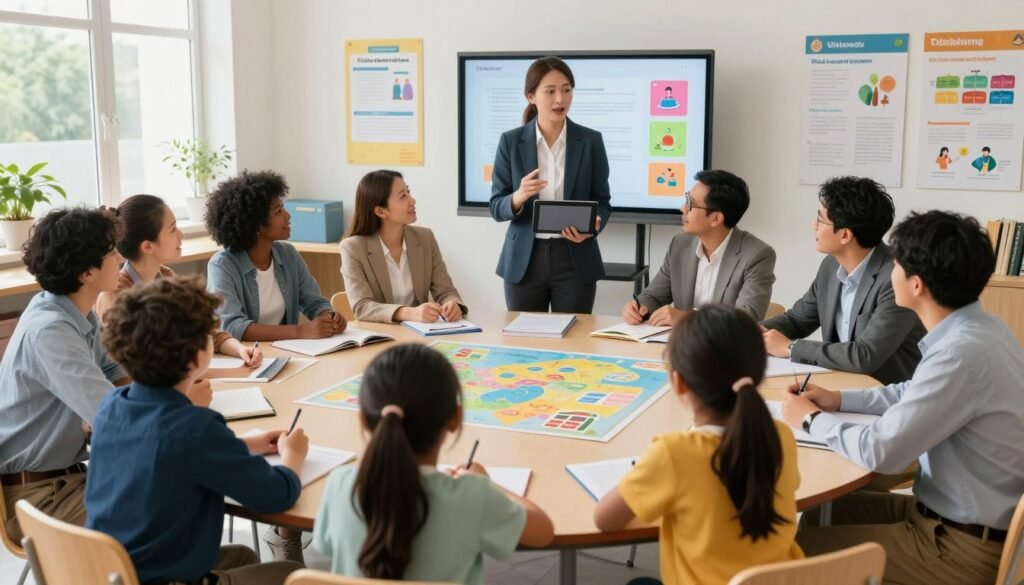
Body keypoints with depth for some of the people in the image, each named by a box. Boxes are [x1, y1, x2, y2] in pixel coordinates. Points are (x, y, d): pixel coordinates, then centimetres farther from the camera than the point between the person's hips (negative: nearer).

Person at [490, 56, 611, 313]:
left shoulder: (591, 141, 0)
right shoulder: (511, 141, 0)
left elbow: (602, 201, 4)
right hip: (523, 261, 0)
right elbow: (496, 207, -1)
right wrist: (518, 198, -23)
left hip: (574, 260, 0)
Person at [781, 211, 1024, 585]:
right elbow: (915, 393, 19)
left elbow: (880, 453, -25)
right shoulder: (976, 328, 1)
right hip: (956, 513, 9)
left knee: (796, 548, -6)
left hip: (965, 546, -9)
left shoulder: (963, 353, -29)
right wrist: (838, 400, 10)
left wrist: (812, 419, -8)